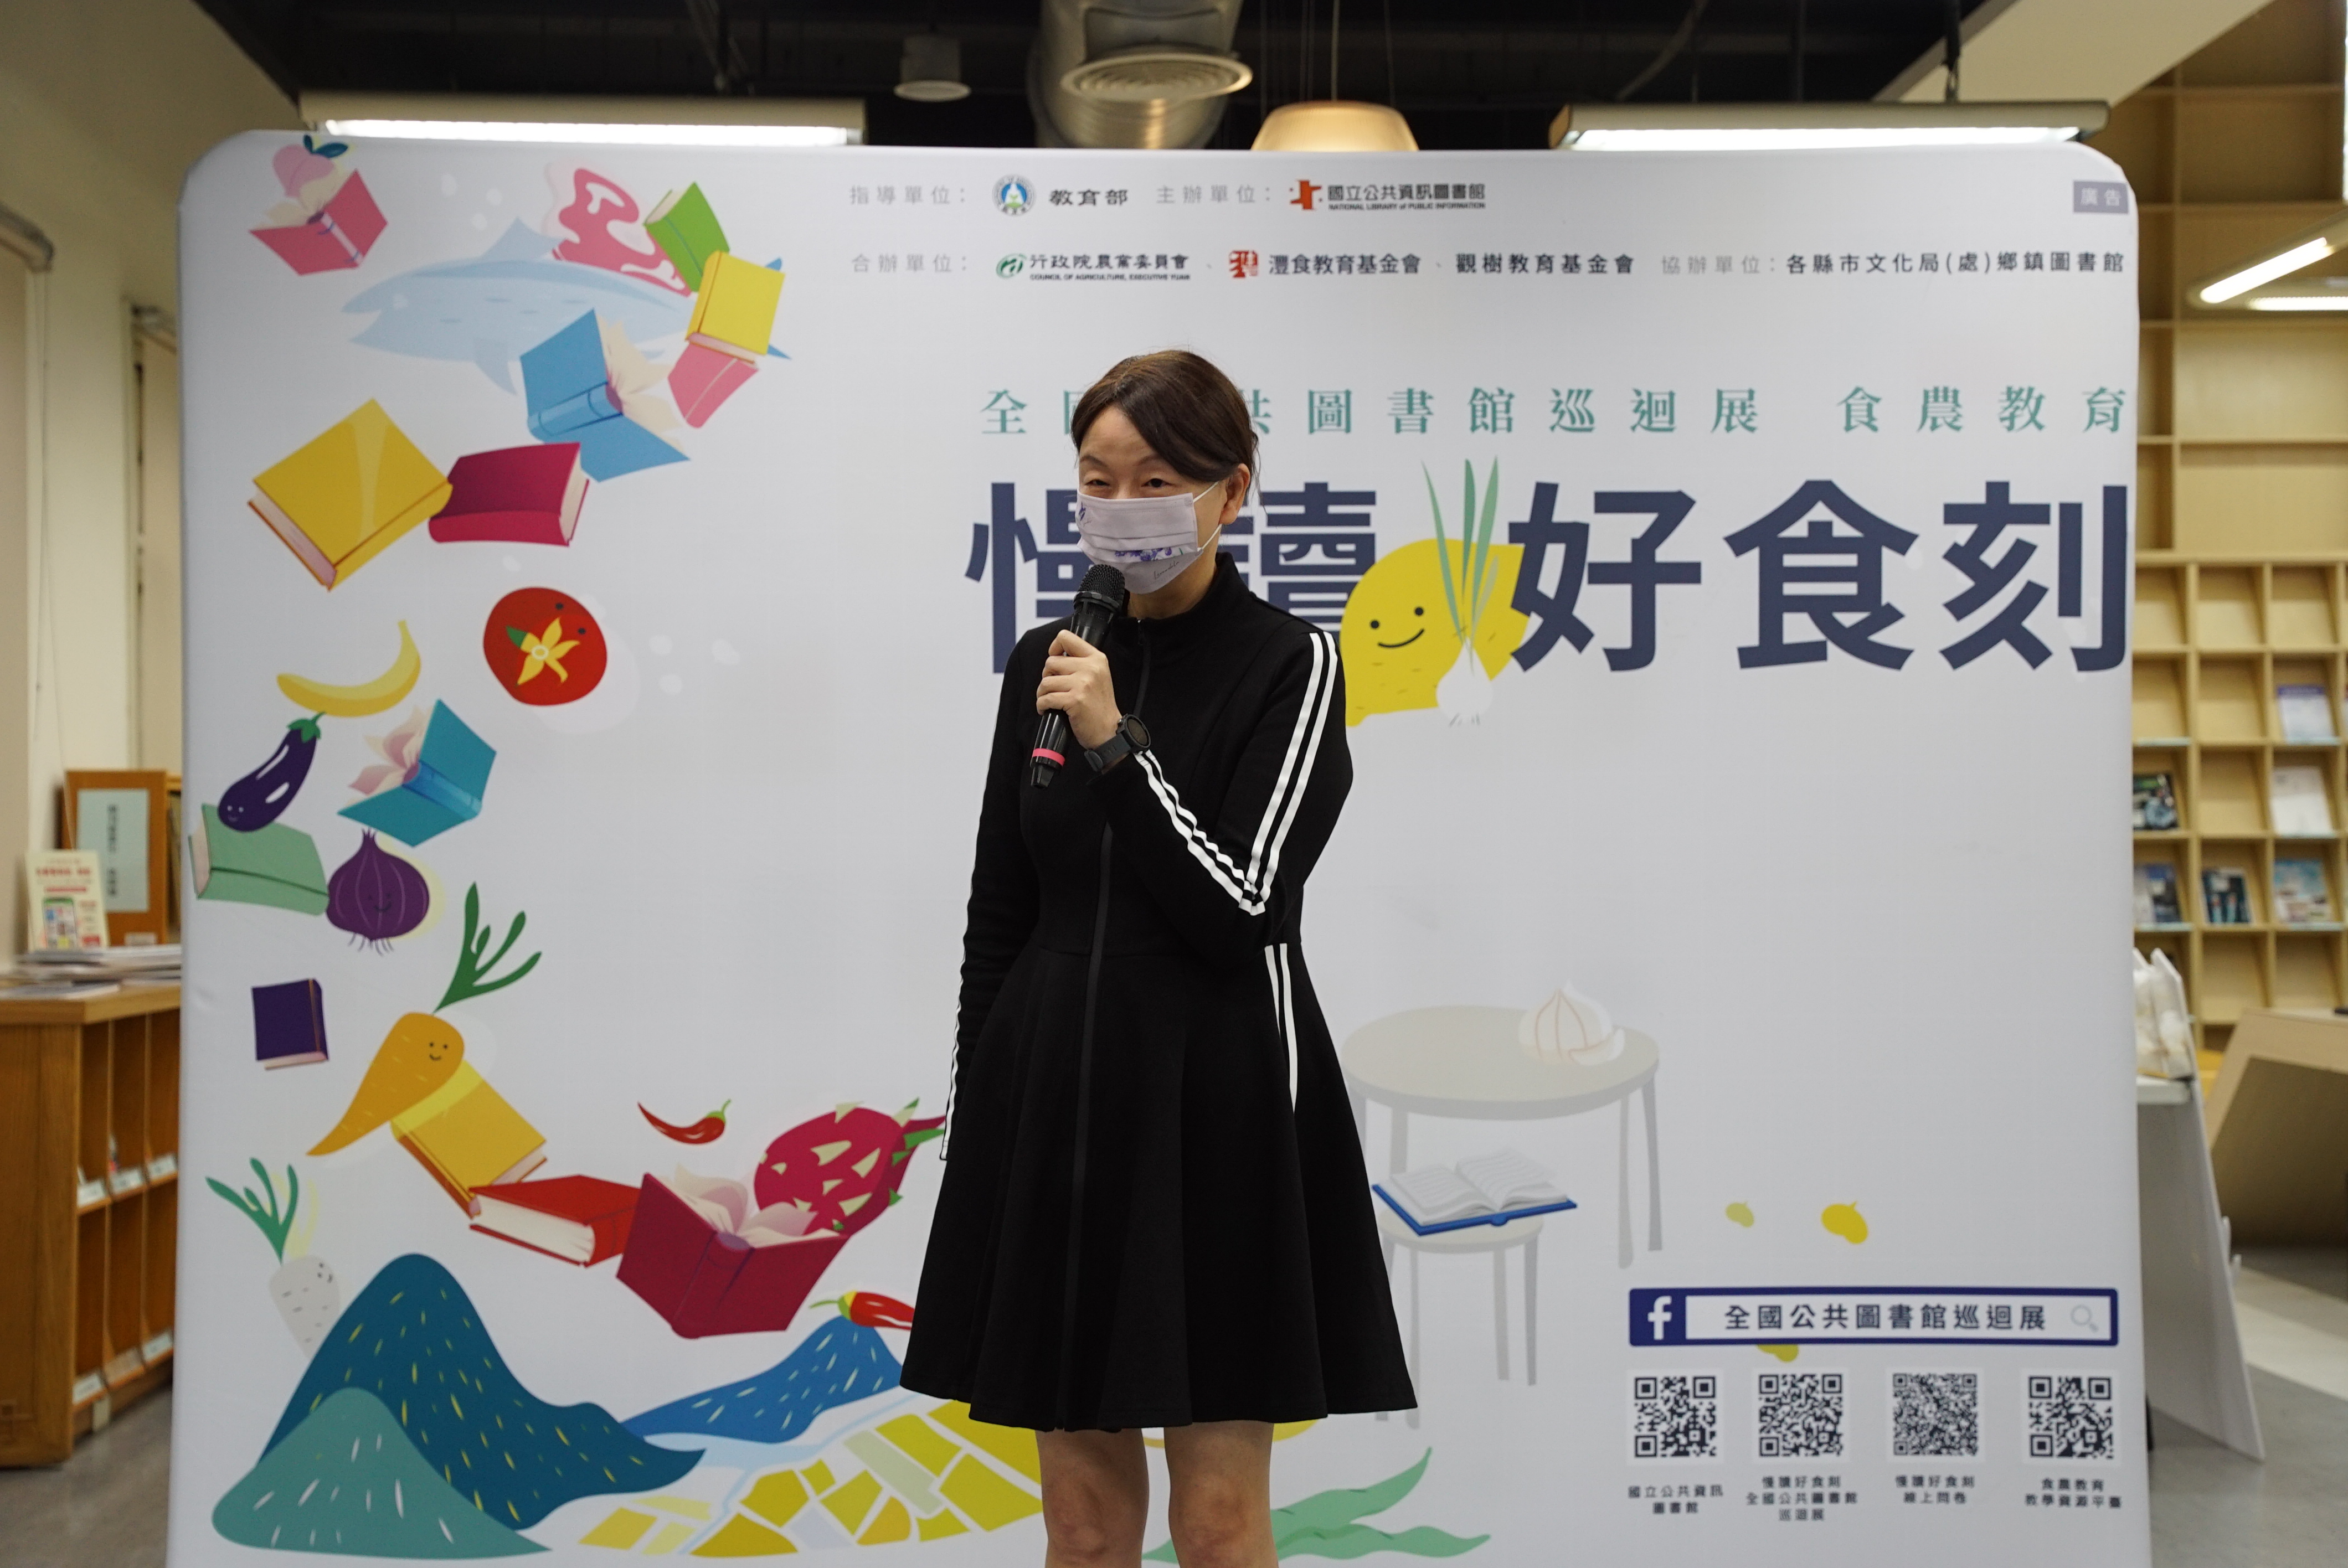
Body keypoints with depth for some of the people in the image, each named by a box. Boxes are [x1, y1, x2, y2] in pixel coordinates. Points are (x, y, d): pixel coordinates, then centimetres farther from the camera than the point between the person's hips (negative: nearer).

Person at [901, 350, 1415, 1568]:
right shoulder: (1045, 661, 8)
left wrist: (1114, 746, -19)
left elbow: (1244, 911, -15)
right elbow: (998, 916, 10)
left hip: (1217, 1111, -4)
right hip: (1053, 1103, 4)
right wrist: (974, 1127, 9)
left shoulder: (1290, 666, -5)